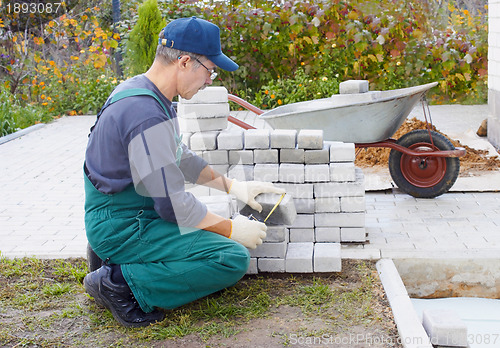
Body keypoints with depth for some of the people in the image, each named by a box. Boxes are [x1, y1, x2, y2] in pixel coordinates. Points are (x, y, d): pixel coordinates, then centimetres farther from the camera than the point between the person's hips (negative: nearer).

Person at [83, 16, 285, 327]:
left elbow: (179, 156, 21)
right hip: (125, 227, -10)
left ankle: (115, 256, 12)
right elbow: (173, 204, -23)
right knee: (233, 260, -19)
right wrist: (232, 229, -11)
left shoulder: (146, 94, 7)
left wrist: (232, 185, 16)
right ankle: (123, 281, -12)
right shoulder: (146, 114, -25)